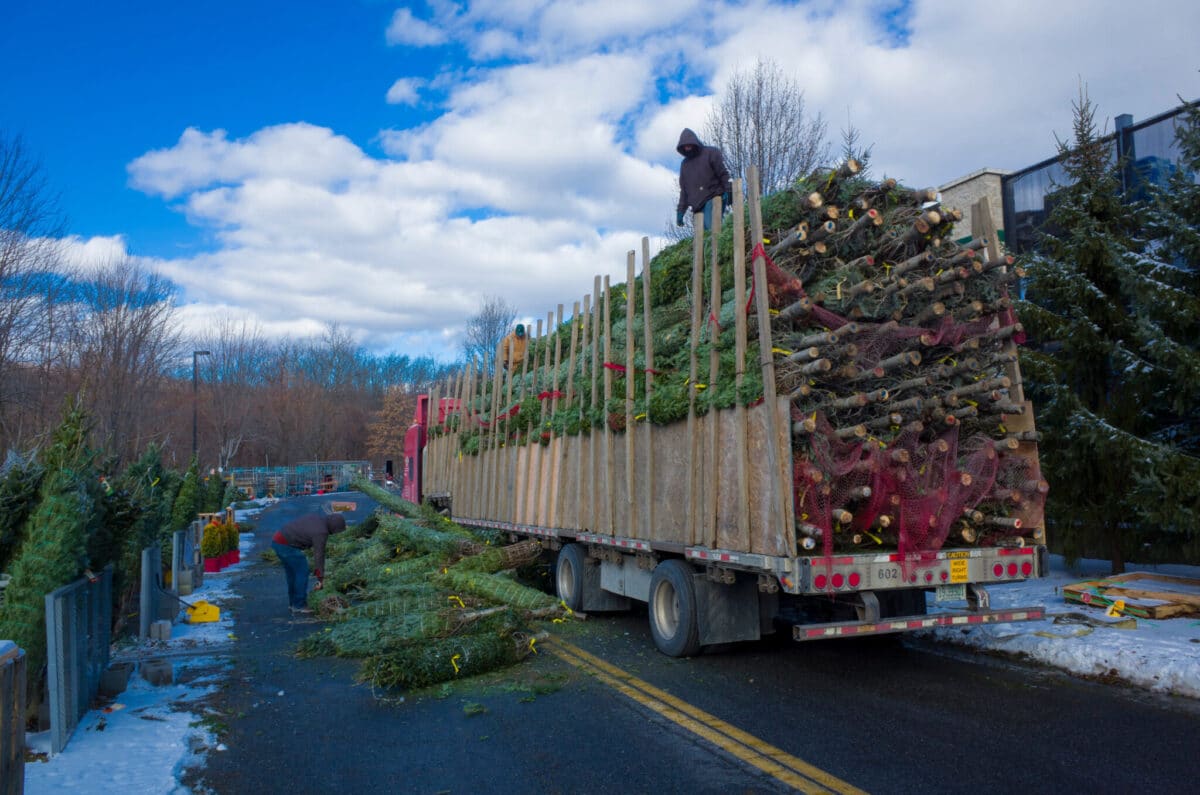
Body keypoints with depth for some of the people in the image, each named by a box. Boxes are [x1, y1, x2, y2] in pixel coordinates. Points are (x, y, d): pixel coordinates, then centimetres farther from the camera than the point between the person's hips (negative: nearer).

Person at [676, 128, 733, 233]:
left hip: (713, 199, -5)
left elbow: (724, 174, 0)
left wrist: (728, 191, -13)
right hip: (697, 206, 5)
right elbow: (684, 189, 24)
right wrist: (680, 210, 16)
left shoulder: (711, 153, 7)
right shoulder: (684, 163, 23)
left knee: (711, 228, -22)